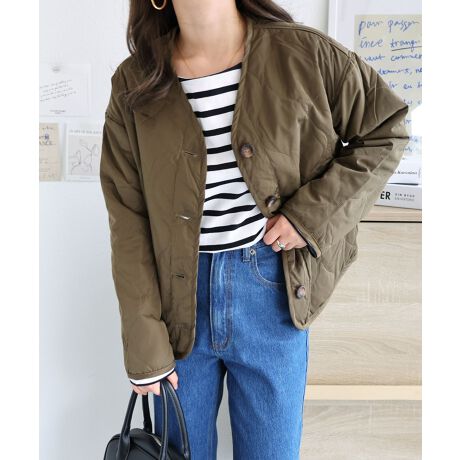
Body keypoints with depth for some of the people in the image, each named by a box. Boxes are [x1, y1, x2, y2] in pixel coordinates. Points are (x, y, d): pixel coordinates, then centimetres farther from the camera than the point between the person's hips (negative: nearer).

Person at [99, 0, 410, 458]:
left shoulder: (305, 55, -8)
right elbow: (129, 223, -5)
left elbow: (387, 130, 2)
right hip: (179, 299, 1)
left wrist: (314, 212, -12)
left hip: (274, 292, 0)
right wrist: (144, 345, -5)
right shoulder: (135, 85, -6)